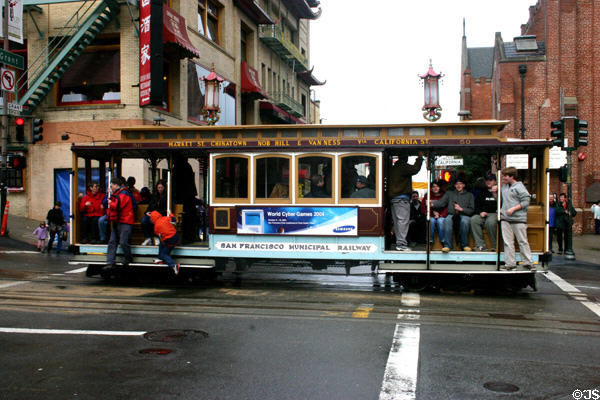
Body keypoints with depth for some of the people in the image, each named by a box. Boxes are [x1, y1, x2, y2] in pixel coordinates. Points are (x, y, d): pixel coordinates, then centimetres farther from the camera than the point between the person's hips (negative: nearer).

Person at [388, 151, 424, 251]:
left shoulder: (393, 168, 18)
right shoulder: (404, 166, -8)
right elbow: (415, 169, -21)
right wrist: (420, 157, -12)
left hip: (393, 198, 9)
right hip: (402, 198, -9)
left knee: (397, 221, 9)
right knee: (403, 220, -10)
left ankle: (398, 243, 11)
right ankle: (401, 244, -15)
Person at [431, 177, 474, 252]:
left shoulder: (469, 195, 20)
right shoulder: (449, 193, 22)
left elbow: (471, 210, 12)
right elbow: (441, 202, 5)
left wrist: (461, 209, -6)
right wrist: (432, 204, -15)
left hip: (464, 215, 0)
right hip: (451, 214, 1)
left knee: (464, 221, -37)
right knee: (447, 220, -36)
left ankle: (464, 245, -23)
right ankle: (447, 245, -37)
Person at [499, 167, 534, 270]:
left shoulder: (519, 187, -5)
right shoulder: (504, 187, 15)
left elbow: (526, 201, -9)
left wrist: (513, 209, -14)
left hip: (518, 219, -6)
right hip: (505, 219, 6)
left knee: (522, 241, 1)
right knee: (508, 242, 5)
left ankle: (528, 262, 9)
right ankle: (510, 263, 9)